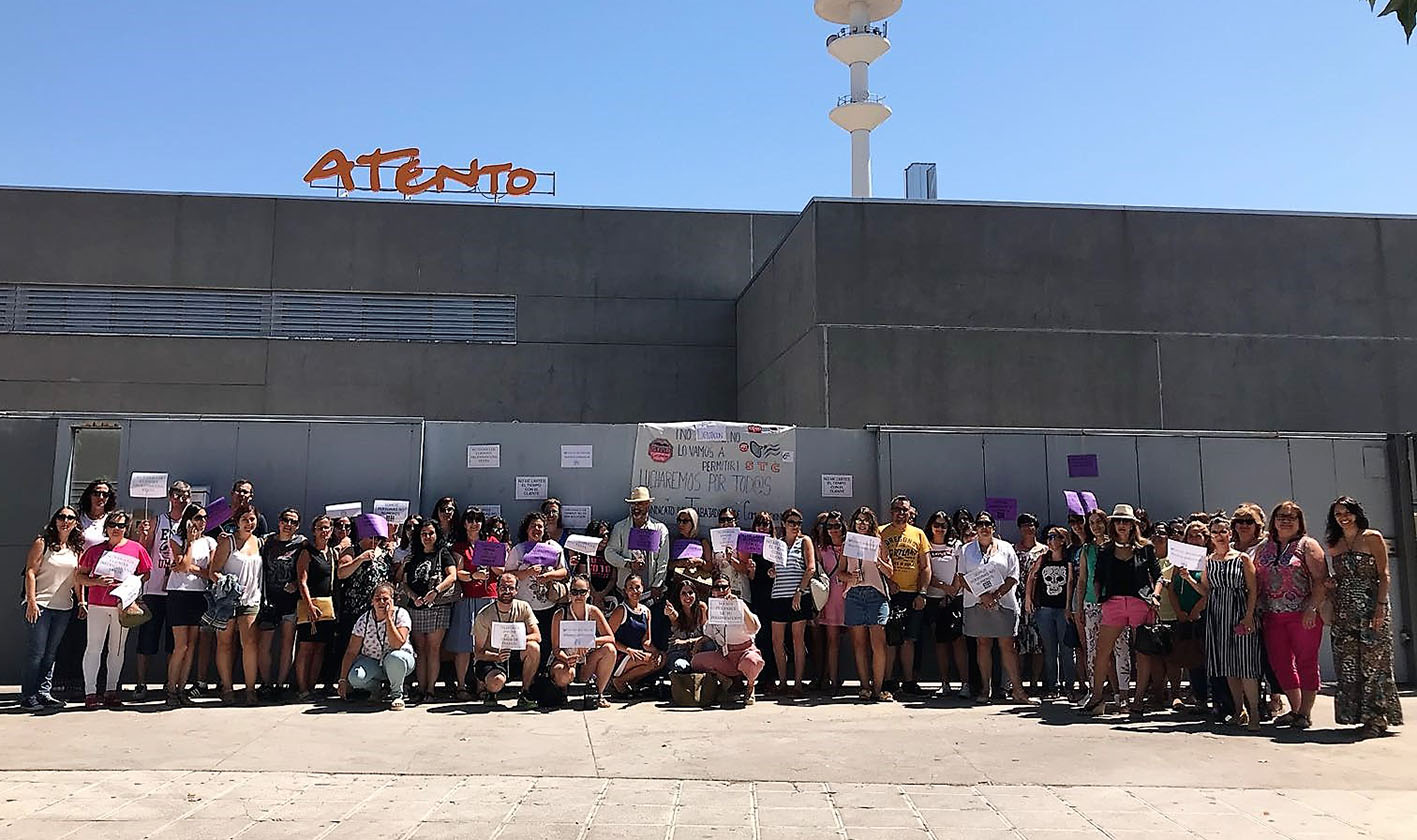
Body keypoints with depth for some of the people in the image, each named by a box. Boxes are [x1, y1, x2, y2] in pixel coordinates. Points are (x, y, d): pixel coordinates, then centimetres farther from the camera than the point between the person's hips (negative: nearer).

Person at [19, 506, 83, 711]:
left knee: (51, 653, 9)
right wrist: (31, 601, -14)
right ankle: (28, 696, 4)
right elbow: (30, 572, -7)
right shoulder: (42, 543, -3)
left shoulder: (77, 548, 11)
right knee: (36, 653, -3)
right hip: (40, 605, -5)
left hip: (64, 608, 5)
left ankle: (44, 692, 14)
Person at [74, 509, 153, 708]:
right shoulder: (95, 550, 6)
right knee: (94, 647, -2)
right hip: (97, 604, -1)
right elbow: (79, 576, 9)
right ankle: (90, 692, 2)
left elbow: (147, 573, 9)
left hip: (122, 605, 1)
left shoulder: (136, 549, 5)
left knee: (117, 648, 7)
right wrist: (97, 581, -10)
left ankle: (111, 691, 15)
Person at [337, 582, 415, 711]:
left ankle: (396, 693, -9)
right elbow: (351, 652, -9)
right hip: (372, 661, 3)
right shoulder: (363, 620, -8)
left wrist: (388, 618, -29)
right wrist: (343, 680, -14)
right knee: (355, 678, -28)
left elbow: (397, 645, -27)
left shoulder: (401, 614, -15)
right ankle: (377, 688, 9)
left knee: (395, 657, -38)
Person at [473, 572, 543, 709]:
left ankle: (525, 694, -13)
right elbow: (478, 653, -12)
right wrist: (497, 657, -33)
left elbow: (537, 636, -12)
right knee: (497, 682, -36)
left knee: (533, 647, -28)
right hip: (489, 659, -3)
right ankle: (487, 688, 4)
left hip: (515, 656, 3)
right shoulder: (484, 615, -13)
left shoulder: (523, 607, -5)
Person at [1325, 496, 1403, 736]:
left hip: (1371, 606, -5)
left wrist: (1381, 606, -15)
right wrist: (1331, 609, 6)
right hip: (1344, 611, 5)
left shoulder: (1372, 538, -1)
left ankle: (1376, 718, 1)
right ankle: (1356, 715, 9)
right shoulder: (1334, 545, 13)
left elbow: (1384, 576, -5)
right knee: (1348, 665, 3)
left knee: (1373, 662, -4)